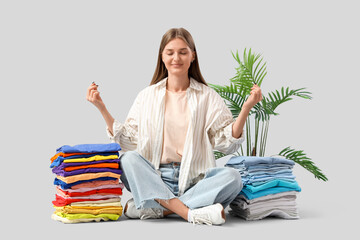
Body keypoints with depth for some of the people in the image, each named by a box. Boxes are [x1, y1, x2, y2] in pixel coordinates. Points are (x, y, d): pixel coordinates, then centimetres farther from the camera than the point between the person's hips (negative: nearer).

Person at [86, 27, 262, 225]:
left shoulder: (207, 96, 7)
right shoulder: (147, 96, 10)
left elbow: (227, 143, 1)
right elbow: (128, 141, 4)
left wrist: (246, 109, -10)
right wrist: (101, 108, -1)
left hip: (194, 179, 0)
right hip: (153, 178, 0)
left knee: (231, 177, -28)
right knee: (128, 159, -28)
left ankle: (151, 208, -30)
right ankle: (190, 213, -36)